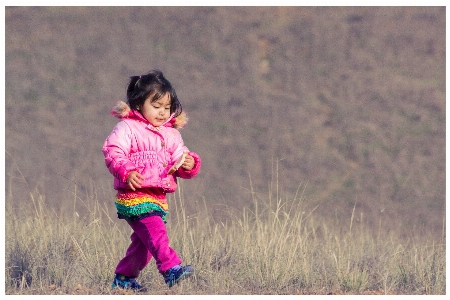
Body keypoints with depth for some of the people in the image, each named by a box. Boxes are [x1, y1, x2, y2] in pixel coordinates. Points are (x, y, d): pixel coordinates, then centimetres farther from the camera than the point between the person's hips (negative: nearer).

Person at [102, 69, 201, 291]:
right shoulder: (127, 128, -4)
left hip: (158, 199, 8)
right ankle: (171, 268, -37)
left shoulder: (170, 135, 17)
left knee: (144, 243, 14)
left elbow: (179, 160, 16)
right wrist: (126, 172, -33)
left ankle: (124, 277, 28)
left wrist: (190, 164, -9)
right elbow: (112, 151, -16)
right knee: (155, 231, -25)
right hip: (134, 196, -8)